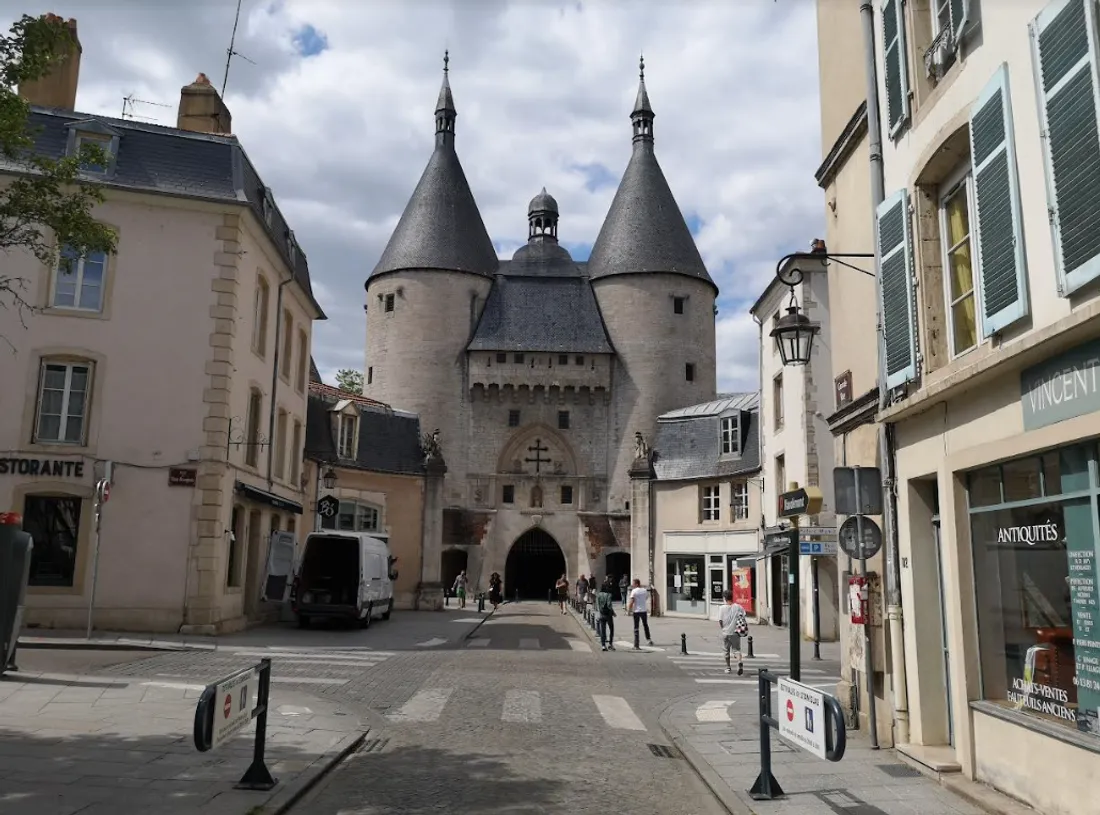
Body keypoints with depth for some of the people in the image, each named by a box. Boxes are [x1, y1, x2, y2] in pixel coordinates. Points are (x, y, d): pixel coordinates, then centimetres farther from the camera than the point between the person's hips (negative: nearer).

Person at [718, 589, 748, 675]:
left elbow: (720, 621, -9)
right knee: (737, 650, 7)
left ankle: (728, 668, 24)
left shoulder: (723, 608, -9)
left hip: (725, 633, -1)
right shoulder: (738, 607, -4)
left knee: (726, 651, 15)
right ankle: (739, 663, -21)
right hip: (735, 633, 1)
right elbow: (744, 619, -7)